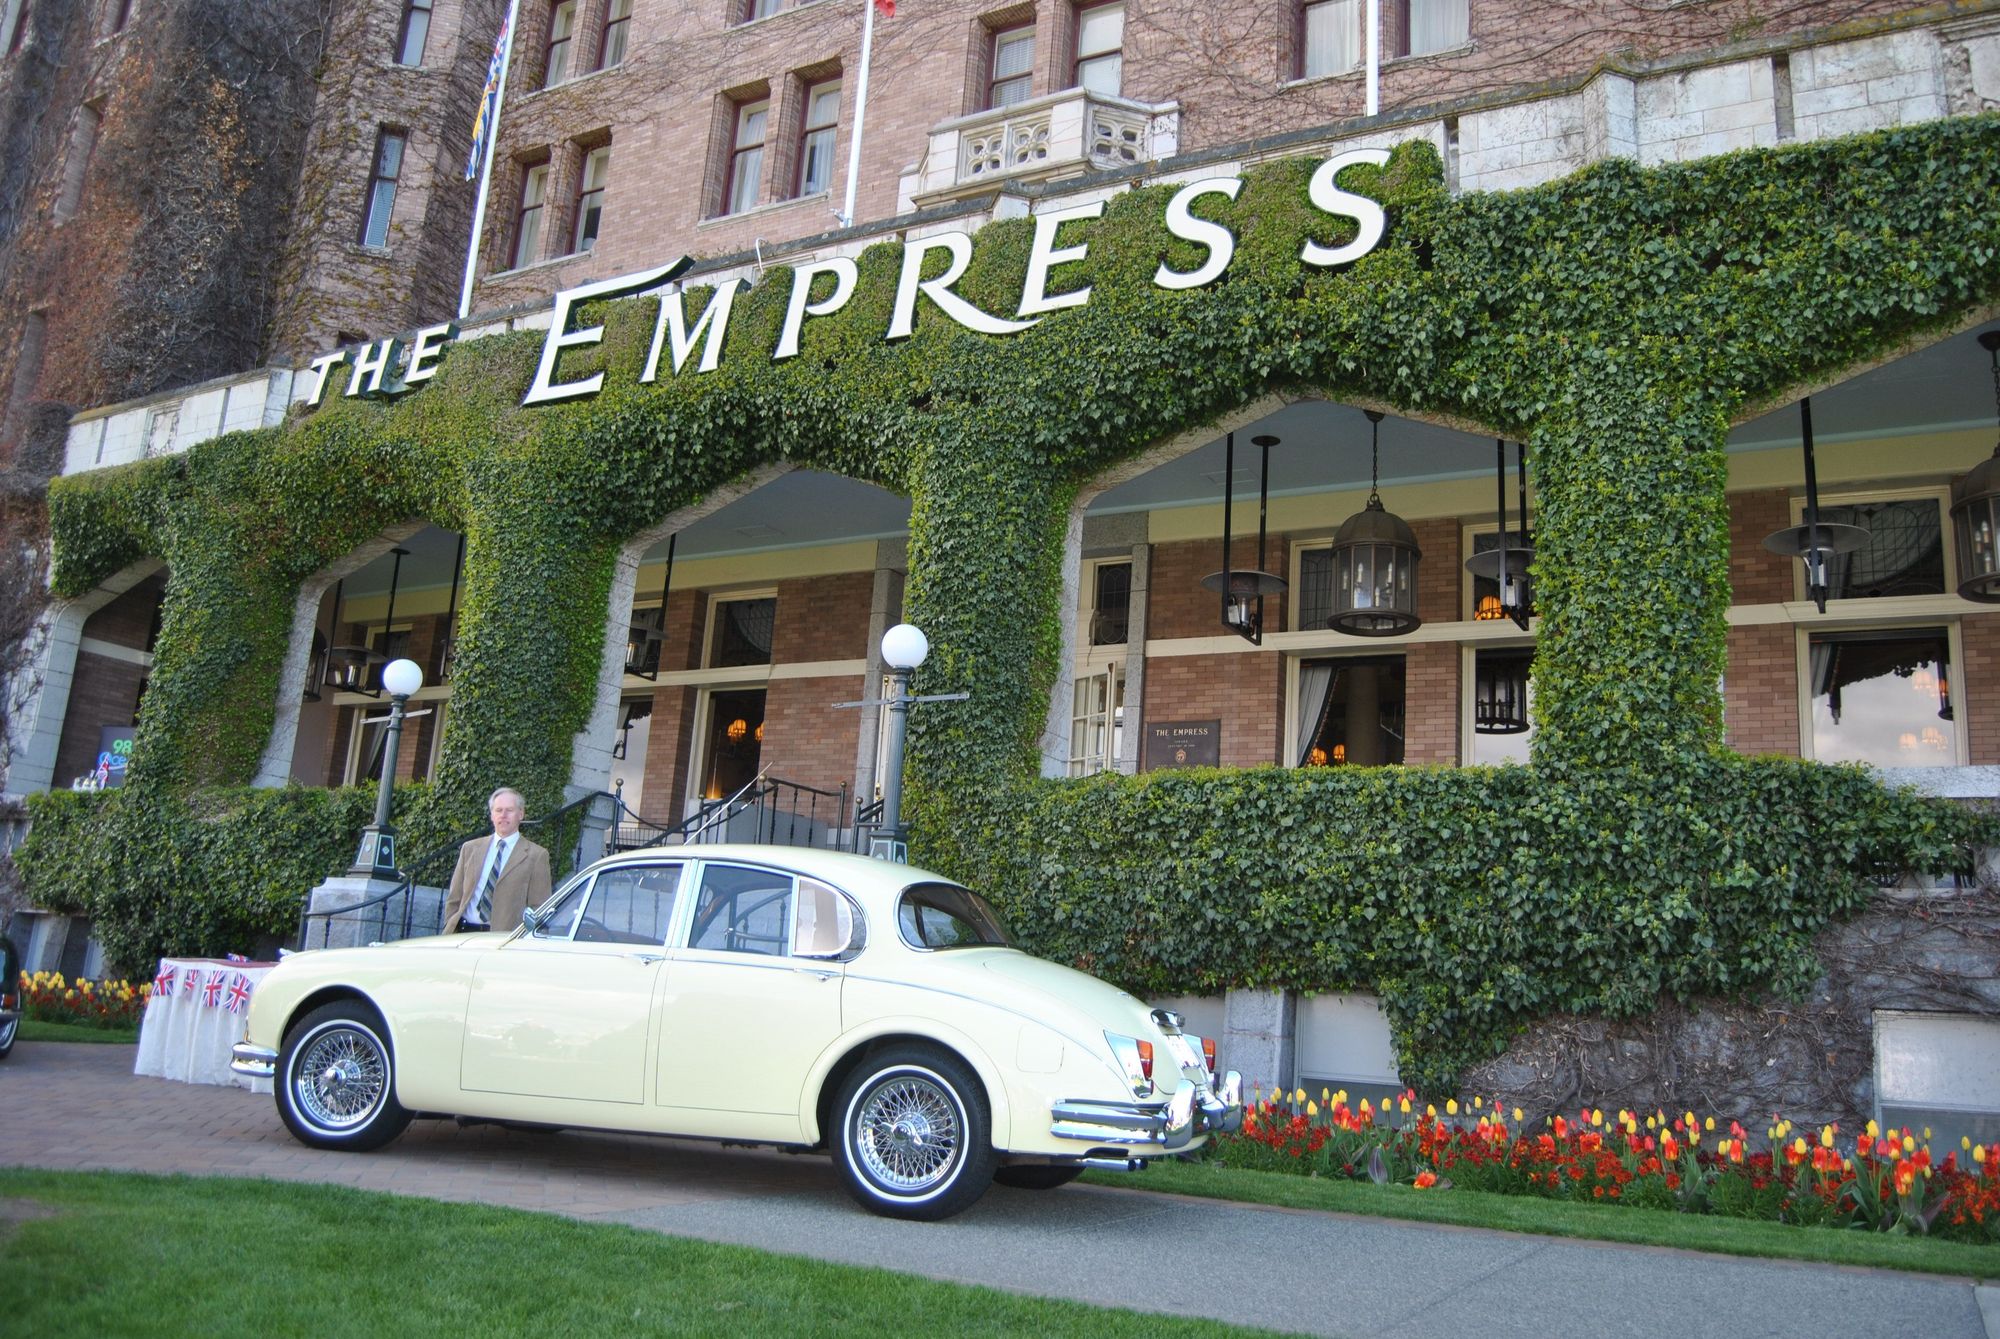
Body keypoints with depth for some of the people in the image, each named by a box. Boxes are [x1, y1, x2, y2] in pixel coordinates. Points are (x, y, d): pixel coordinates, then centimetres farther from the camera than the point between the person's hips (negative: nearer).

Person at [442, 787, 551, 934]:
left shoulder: (536, 856, 4)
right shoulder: (470, 849, 17)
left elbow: (538, 909, 2)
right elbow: (454, 899, 18)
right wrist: (450, 930, 7)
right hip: (464, 933, 3)